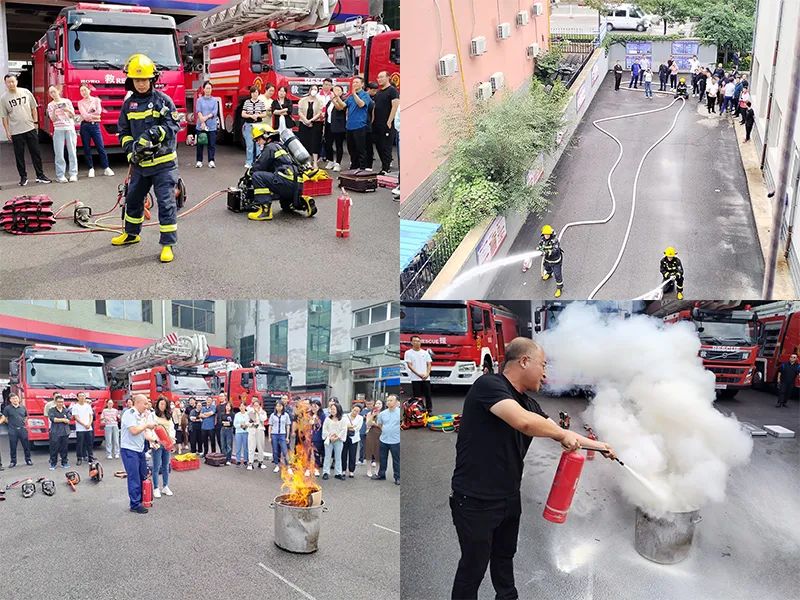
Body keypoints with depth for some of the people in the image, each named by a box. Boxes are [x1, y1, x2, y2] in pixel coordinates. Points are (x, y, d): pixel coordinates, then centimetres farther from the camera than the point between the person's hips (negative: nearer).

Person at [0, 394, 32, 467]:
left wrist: (25, 422, 7)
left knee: (26, 445, 5)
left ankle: (28, 460, 16)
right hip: (12, 430, -2)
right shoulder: (7, 408, 0)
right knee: (12, 447, 5)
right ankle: (13, 461, 15)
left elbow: (26, 416, 20)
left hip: (22, 429, 2)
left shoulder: (23, 407, 8)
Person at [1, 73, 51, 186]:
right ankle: (23, 177, 14)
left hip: (30, 129, 1)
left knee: (36, 153, 5)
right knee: (19, 156, 4)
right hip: (16, 132, -1)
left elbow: (34, 108, 10)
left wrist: (35, 122, 5)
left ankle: (40, 175, 14)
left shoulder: (26, 92, 3)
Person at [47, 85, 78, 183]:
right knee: (59, 153, -4)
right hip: (58, 130, 0)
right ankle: (60, 175, -4)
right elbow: (52, 119, 0)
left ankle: (73, 174, 2)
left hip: (70, 128, 0)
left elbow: (73, 115, 8)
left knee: (72, 152, -1)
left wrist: (68, 110, -12)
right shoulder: (50, 105, 8)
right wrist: (54, 110, -16)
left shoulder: (67, 101, 9)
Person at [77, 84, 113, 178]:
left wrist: (88, 115, -7)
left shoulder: (96, 100, 7)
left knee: (101, 147, -3)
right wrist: (94, 116, -9)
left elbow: (99, 112, -8)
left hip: (95, 125, -1)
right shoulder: (80, 103, 7)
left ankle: (106, 168, 1)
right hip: (85, 126, 1)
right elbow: (84, 115, -7)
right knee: (87, 149, 2)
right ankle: (91, 168, 10)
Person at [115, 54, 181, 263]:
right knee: (133, 198, 19)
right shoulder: (129, 104, 8)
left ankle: (167, 244, 1)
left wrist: (155, 133, -23)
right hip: (140, 163, 5)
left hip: (163, 162, -5)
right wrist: (130, 149, -4)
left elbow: (174, 125, -9)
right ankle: (131, 234, 40)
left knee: (166, 202, -5)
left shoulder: (163, 100, -5)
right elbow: (123, 131, 12)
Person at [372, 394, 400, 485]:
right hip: (384, 440, 4)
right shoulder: (382, 414, 5)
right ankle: (381, 474, 29)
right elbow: (379, 424, 20)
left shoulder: (399, 412, -10)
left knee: (396, 460, 4)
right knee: (383, 459, 15)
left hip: (395, 441, -4)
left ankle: (397, 477, 14)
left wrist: (395, 432, -7)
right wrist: (384, 430, 8)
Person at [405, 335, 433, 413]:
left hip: (426, 378, 3)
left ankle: (429, 410, 12)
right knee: (417, 396, 0)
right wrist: (419, 374, -14)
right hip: (415, 378, -3)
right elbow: (409, 365, -6)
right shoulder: (408, 353, 1)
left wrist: (427, 374, -8)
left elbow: (429, 364, 9)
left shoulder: (425, 353, 11)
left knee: (428, 395, 4)